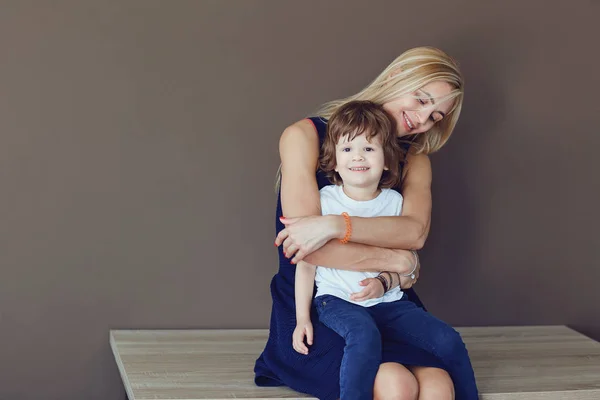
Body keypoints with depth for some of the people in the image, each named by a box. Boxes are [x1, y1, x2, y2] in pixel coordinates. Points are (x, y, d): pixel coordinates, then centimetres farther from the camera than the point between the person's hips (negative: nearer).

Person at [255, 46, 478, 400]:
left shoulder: (414, 159, 13)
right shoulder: (305, 136, -2)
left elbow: (415, 231, -10)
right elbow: (308, 248, -13)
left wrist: (334, 224, -23)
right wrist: (398, 260, -8)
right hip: (314, 309, -4)